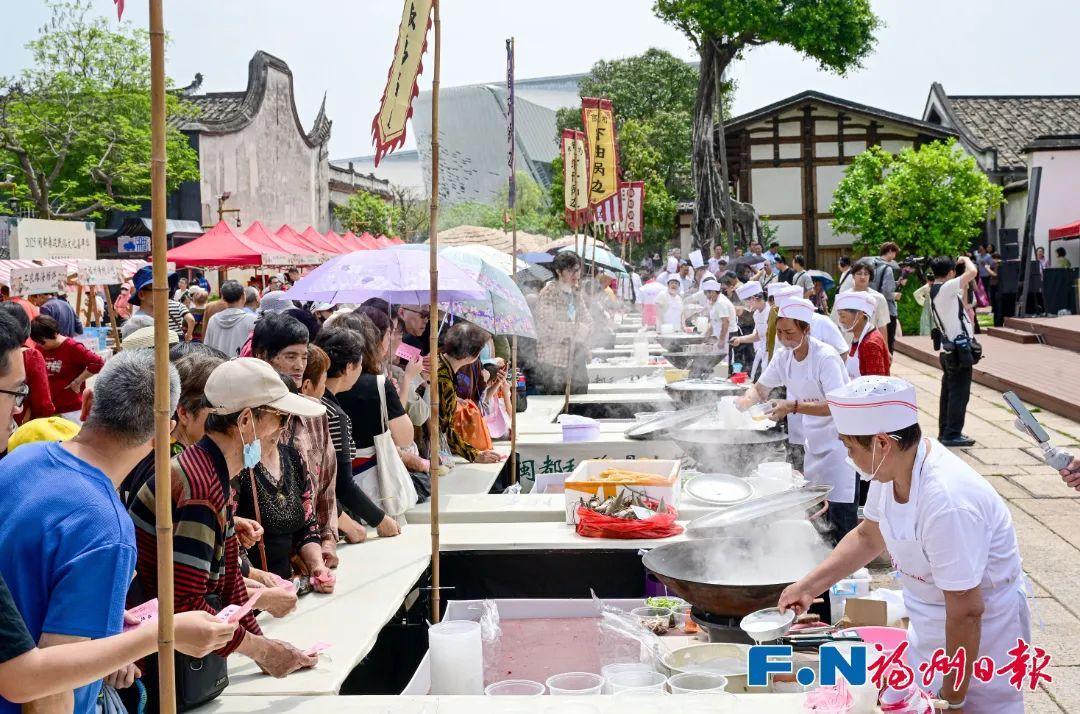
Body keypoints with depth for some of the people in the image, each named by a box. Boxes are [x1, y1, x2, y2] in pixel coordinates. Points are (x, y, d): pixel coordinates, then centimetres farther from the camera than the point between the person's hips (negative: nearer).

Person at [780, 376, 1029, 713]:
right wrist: (808, 586, 4)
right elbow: (869, 536, 9)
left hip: (980, 633, -8)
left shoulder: (948, 504, -36)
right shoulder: (891, 466, -11)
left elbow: (966, 613, -29)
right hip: (928, 623, 8)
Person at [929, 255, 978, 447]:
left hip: (947, 349, 10)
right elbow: (972, 272, -24)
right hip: (959, 349, -10)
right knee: (960, 393, -4)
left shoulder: (934, 292, 13)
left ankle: (945, 431, 20)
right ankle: (953, 434, -2)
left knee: (949, 391, 15)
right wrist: (965, 259, -4)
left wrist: (964, 289, 18)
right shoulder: (946, 288, -15)